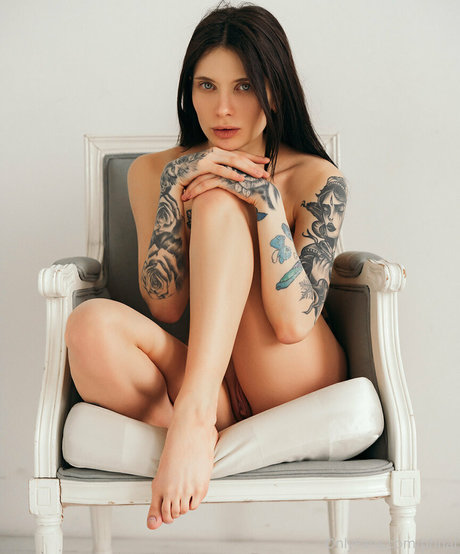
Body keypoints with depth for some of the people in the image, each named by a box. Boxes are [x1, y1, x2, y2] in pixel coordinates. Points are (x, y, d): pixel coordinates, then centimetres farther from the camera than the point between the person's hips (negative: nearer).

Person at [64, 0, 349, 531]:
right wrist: (173, 190, -17)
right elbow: (166, 306, -6)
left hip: (294, 384, -1)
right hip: (201, 377, 2)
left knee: (219, 203, -24)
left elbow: (293, 323, -15)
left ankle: (194, 417, -35)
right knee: (94, 324, -30)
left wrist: (266, 198, -21)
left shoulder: (317, 179, -4)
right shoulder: (153, 171, 3)